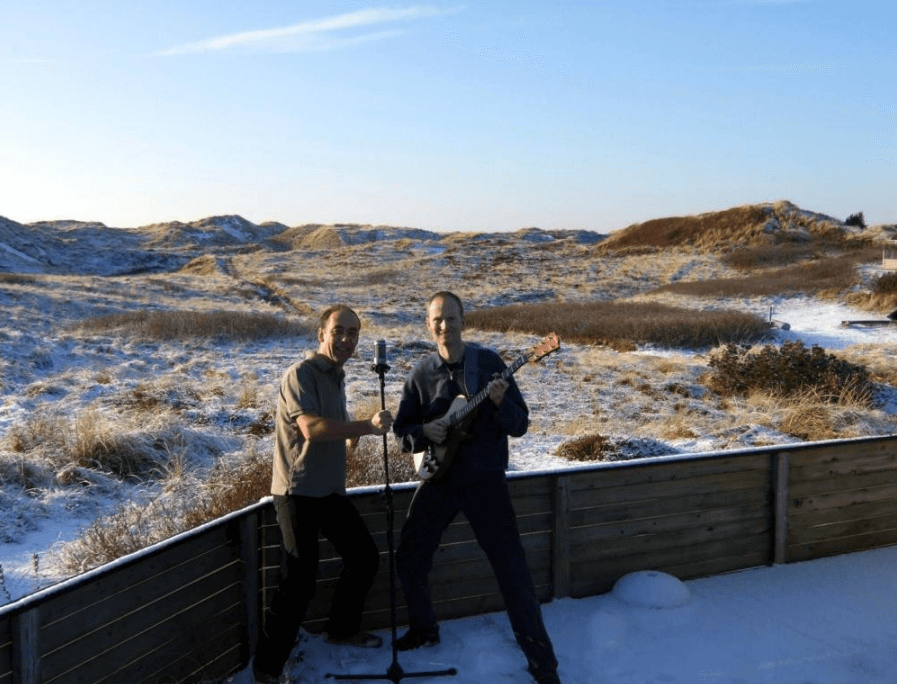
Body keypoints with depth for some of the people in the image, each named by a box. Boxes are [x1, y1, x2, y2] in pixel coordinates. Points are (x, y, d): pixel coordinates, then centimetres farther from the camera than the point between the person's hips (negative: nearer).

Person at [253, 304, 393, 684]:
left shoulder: (336, 376, 13)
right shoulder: (300, 374, -14)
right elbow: (312, 427, -30)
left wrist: (359, 429, 7)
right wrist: (367, 425, -34)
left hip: (331, 489, 9)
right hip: (297, 491, -9)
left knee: (365, 556, 15)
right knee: (300, 579, -11)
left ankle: (343, 628, 35)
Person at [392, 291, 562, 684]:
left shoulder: (488, 362, -6)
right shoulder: (420, 373, 1)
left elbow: (520, 424, -6)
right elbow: (401, 430, 4)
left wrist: (501, 403, -27)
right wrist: (423, 432, -17)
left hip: (484, 478, -3)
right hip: (439, 479, 3)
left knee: (512, 570, -5)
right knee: (409, 560, 8)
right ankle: (424, 628, 36)